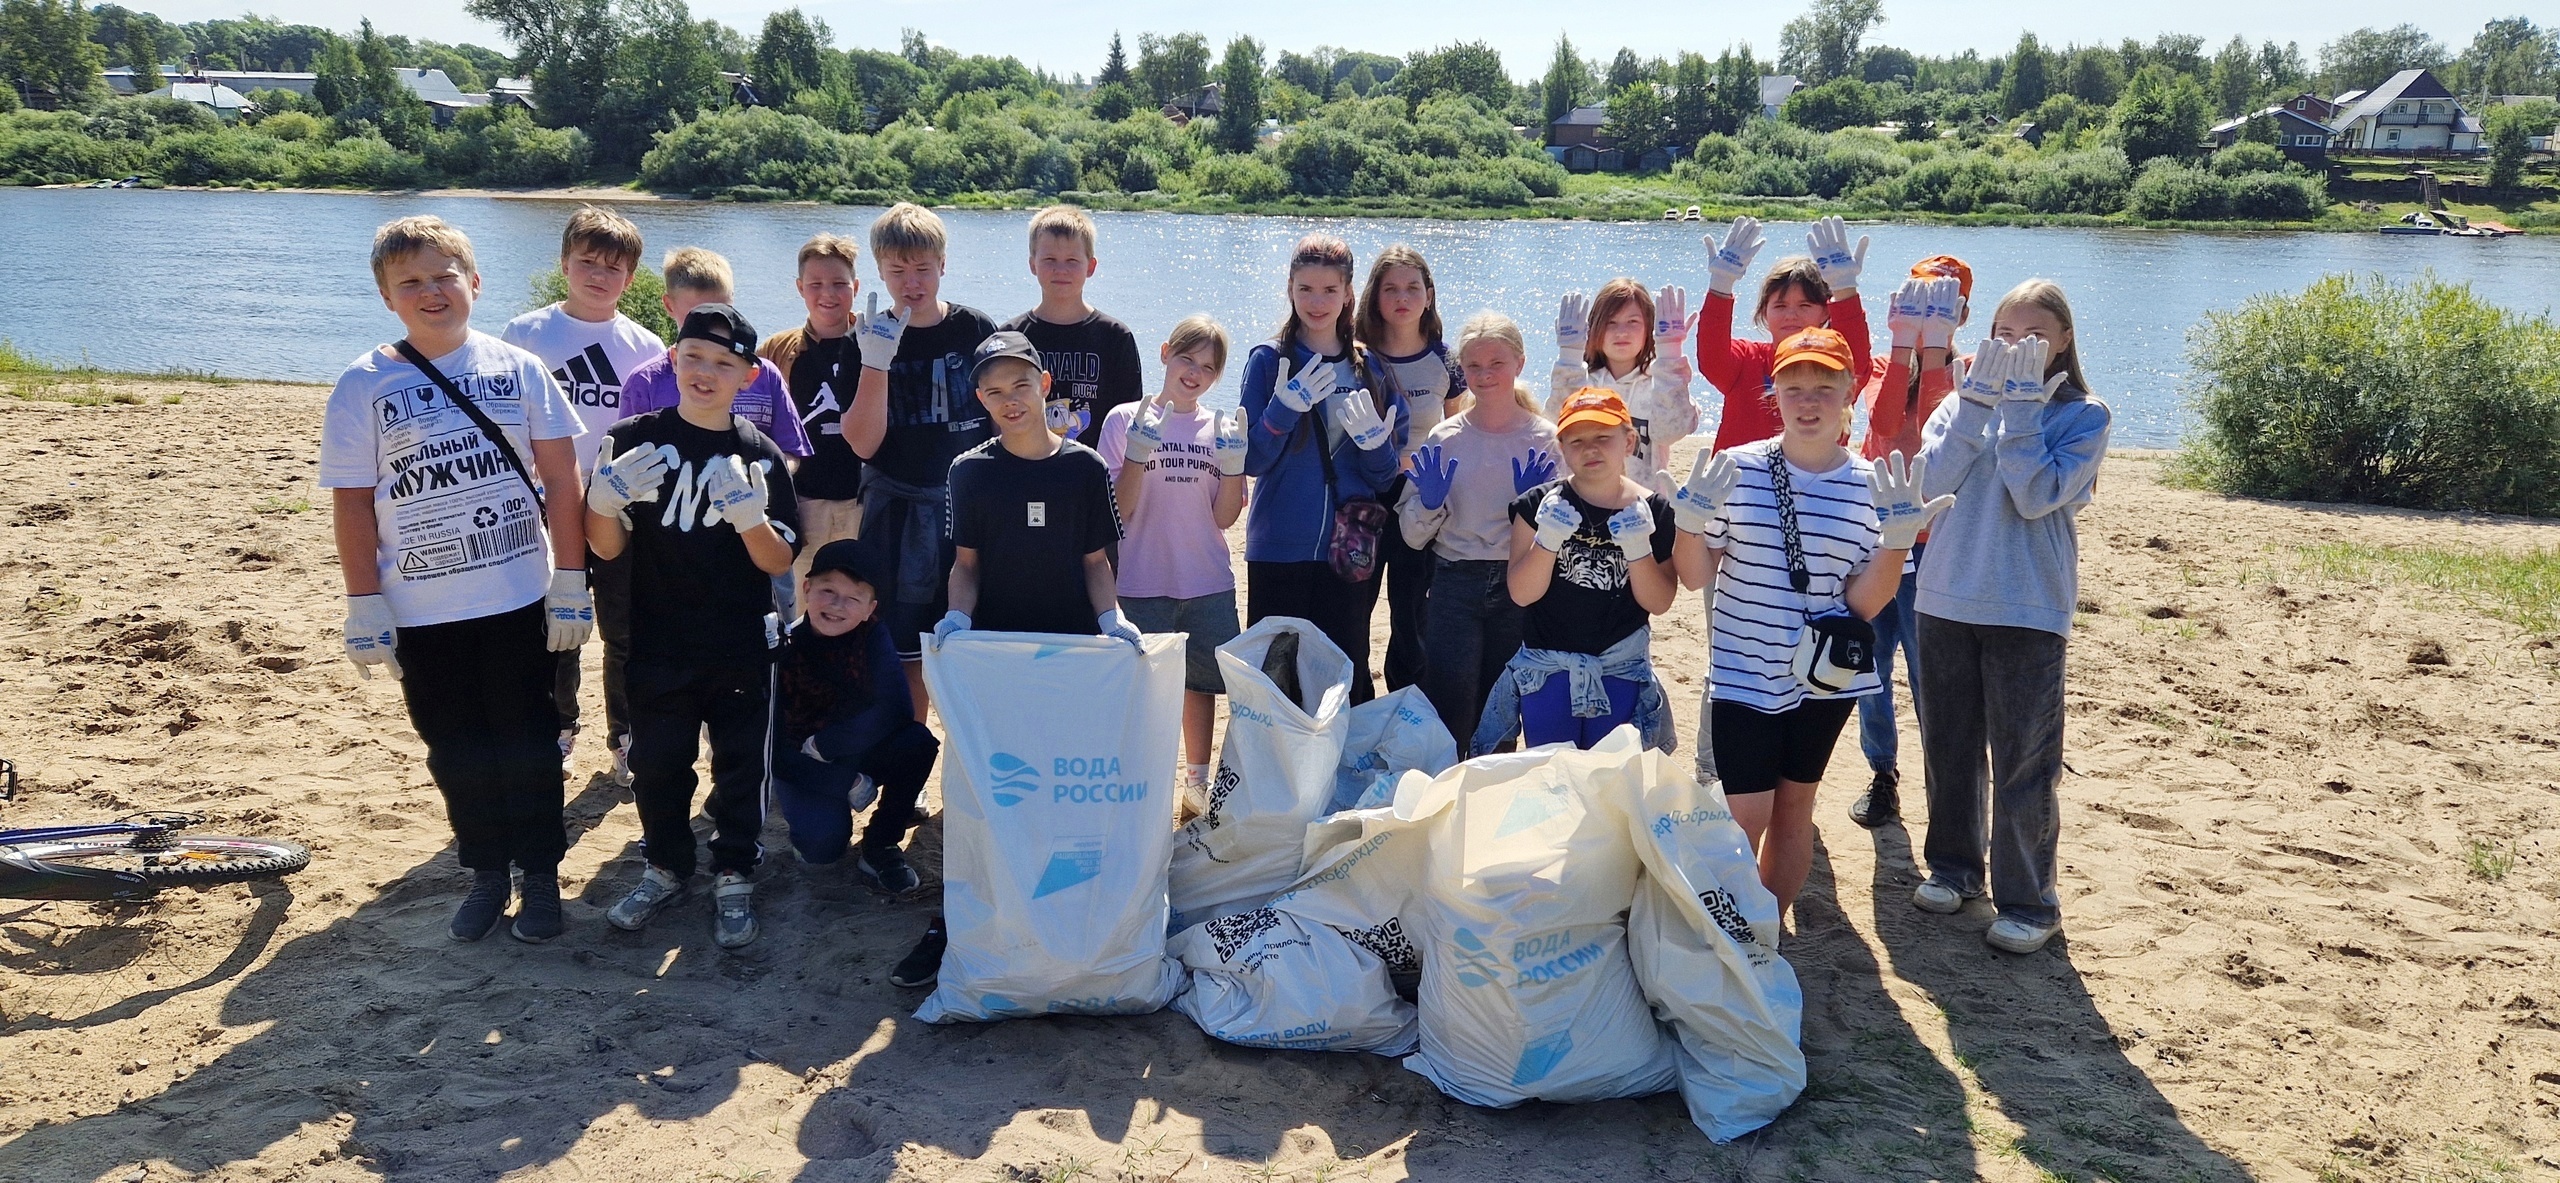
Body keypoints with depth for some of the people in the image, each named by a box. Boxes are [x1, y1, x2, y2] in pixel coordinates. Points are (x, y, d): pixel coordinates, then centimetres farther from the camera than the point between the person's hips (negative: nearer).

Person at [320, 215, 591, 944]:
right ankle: (486, 872, 26)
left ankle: (541, 872, 21)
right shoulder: (364, 386, -2)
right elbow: (352, 505, -1)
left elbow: (561, 480, 0)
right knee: (457, 751, 11)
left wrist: (570, 582, -3)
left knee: (527, 742, 7)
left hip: (520, 600, 0)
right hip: (423, 612, 1)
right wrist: (363, 608, -4)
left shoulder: (517, 368, -1)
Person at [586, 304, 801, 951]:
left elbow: (780, 562, -5)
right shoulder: (634, 440, -3)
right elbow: (607, 547, -1)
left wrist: (750, 517, -25)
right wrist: (604, 498, -21)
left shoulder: (760, 454, -3)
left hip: (741, 652, -1)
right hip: (657, 648, 1)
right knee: (656, 766, 13)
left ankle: (734, 878, 27)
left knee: (740, 768, 9)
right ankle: (666, 866, 34)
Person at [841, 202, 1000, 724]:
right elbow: (863, 444, -9)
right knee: (904, 656, 3)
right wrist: (875, 362, -20)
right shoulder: (870, 339, 0)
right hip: (897, 512, 0)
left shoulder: (976, 330, 1)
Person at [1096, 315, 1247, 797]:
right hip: (1143, 584, -3)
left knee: (1201, 681, 11)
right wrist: (1138, 453, -19)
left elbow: (1225, 517, 2)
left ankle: (1199, 780, 25)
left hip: (1208, 584, 3)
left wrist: (1233, 462, -12)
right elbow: (1116, 512, -7)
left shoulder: (1222, 428, 7)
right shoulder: (1125, 420, -2)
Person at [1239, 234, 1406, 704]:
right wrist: (1285, 408, -19)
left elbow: (1385, 477, 7)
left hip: (1349, 552, 2)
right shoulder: (1268, 360, 0)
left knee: (1348, 675, 6)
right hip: (1279, 547, -2)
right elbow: (1251, 461, -5)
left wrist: (1376, 445, -14)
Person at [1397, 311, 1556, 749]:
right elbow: (1412, 535, 5)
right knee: (1448, 718, -5)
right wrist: (1429, 502, -14)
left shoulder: (1546, 441, 0)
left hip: (1520, 587, 0)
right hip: (1454, 587, 0)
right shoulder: (1443, 439, 2)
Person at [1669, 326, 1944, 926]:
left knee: (1795, 807, 14)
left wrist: (1898, 537, -15)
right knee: (1745, 817, -4)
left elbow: (1862, 602, -3)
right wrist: (1691, 515, -19)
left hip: (1824, 675, 2)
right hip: (1743, 672, -2)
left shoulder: (1870, 487, -2)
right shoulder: (1737, 470, -6)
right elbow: (1696, 575, -2)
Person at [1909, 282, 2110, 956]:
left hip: (2027, 611, -3)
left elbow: (2036, 496, -18)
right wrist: (1980, 397, -11)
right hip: (1946, 600, 4)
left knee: (2024, 764, -1)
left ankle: (2028, 902, 11)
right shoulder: (1967, 399, 8)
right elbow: (1932, 480, -10)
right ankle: (1954, 866, 31)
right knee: (1948, 747, 13)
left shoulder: (2082, 415, -1)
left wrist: (2019, 403, -14)